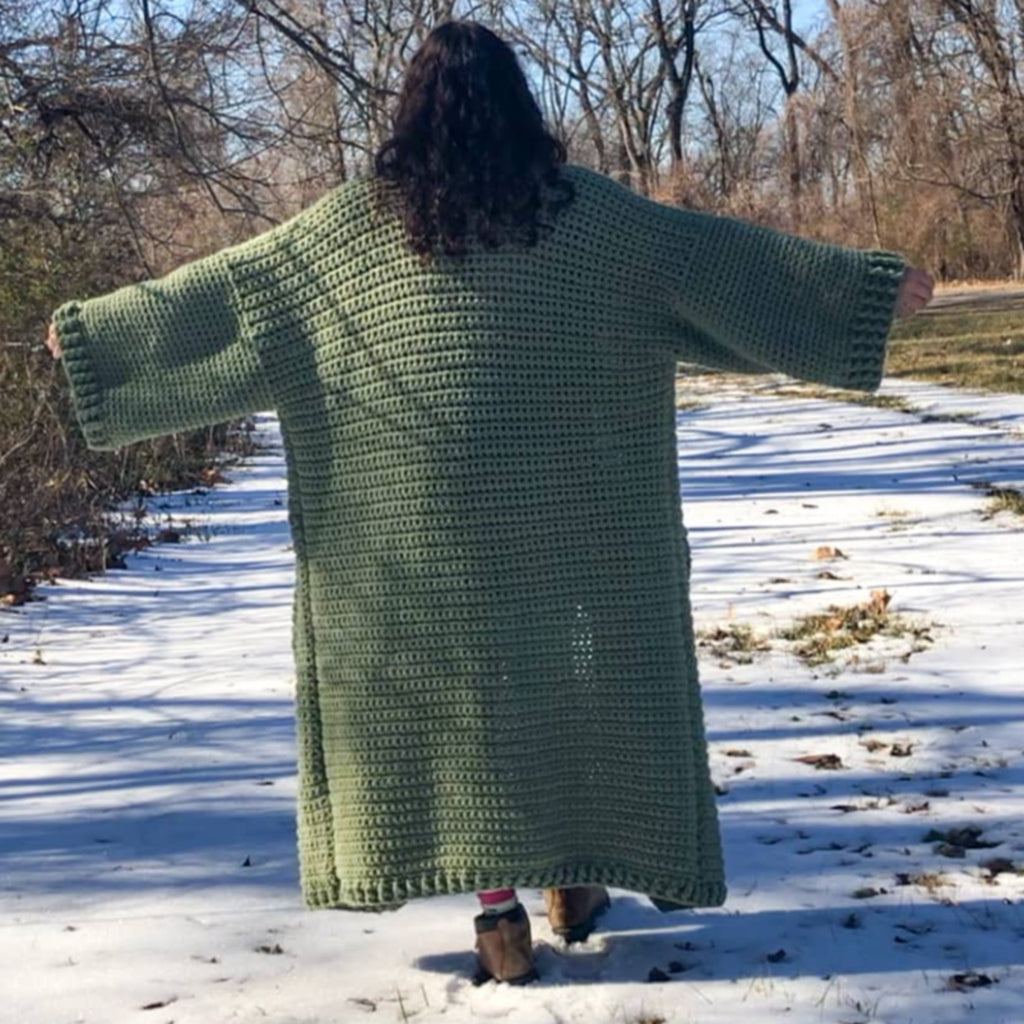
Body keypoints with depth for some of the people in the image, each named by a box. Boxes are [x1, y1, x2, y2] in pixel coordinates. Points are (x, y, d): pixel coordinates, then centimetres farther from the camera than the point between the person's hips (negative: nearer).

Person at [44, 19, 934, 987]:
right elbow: (714, 253, 4)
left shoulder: (362, 211, 3)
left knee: (451, 687, 6)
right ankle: (573, 877, 23)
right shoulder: (576, 201, 2)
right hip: (561, 502, 0)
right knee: (571, 677, 14)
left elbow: (230, 283, 6)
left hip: (424, 508, 0)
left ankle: (498, 911, 5)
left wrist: (97, 327, 17)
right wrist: (874, 281, 11)